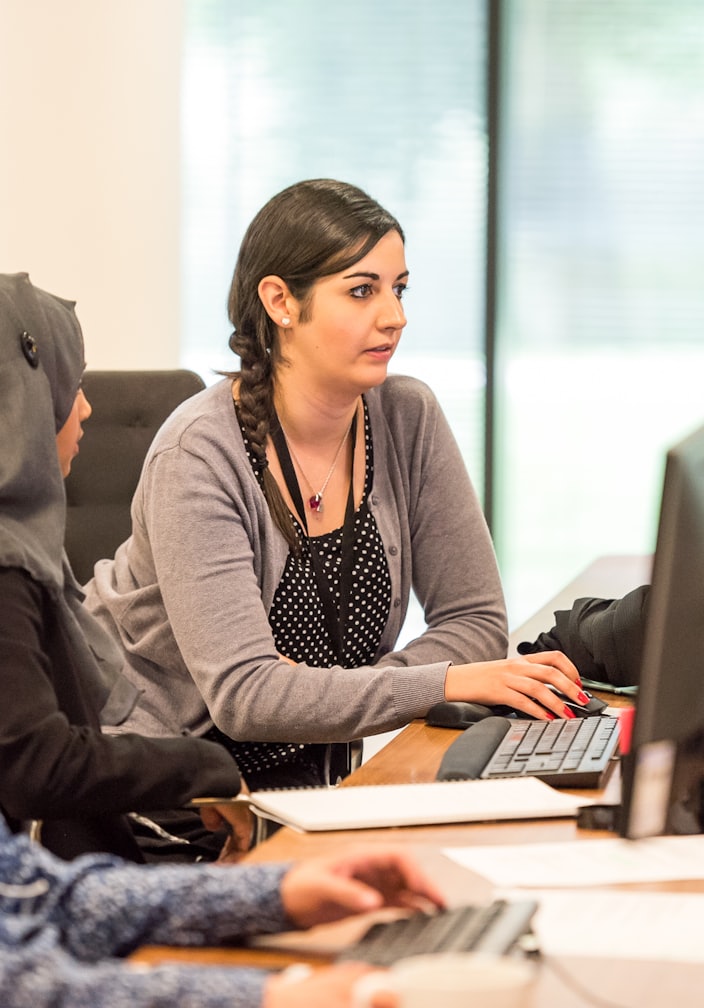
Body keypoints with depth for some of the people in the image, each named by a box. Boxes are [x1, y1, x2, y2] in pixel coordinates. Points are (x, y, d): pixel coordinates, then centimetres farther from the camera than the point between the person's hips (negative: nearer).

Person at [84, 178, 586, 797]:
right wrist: (449, 683, -32)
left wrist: (326, 698, -18)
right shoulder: (201, 454, -19)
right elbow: (242, 694, -26)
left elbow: (477, 622, -1)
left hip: (305, 776, 6)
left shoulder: (408, 420, -3)